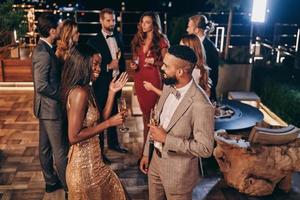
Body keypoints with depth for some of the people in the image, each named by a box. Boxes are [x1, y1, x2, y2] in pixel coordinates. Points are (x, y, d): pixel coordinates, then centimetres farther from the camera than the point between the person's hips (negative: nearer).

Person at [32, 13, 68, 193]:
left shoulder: (44, 49, 7)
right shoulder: (44, 53, -23)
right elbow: (42, 86, -26)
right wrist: (63, 95, -16)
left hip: (46, 107, 10)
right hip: (51, 107, -10)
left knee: (45, 147, 18)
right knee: (61, 150, 3)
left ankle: (51, 181, 33)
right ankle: (69, 185, 16)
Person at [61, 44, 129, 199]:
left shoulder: (86, 89, 5)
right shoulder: (79, 93, -23)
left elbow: (99, 120, 6)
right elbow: (74, 137, -26)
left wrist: (112, 92, 3)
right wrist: (109, 123, -22)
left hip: (91, 159, 9)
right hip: (84, 163, -9)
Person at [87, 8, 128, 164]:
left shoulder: (118, 37, 6)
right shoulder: (94, 41, -12)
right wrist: (108, 66, -21)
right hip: (102, 84, -6)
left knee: (113, 115, 19)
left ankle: (113, 143, 37)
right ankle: (99, 150, 18)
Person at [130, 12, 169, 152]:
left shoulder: (161, 40, -6)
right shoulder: (138, 39, 10)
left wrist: (154, 62, -23)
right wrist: (134, 64, 0)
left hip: (154, 79, -5)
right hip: (139, 78, 6)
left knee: (152, 111, -2)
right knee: (144, 111, 13)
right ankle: (146, 142, 25)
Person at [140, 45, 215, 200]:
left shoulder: (201, 105, -29)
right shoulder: (168, 87, -5)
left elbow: (205, 148, -26)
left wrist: (166, 139, -25)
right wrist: (146, 153, 12)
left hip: (178, 170, -7)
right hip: (156, 160, 7)